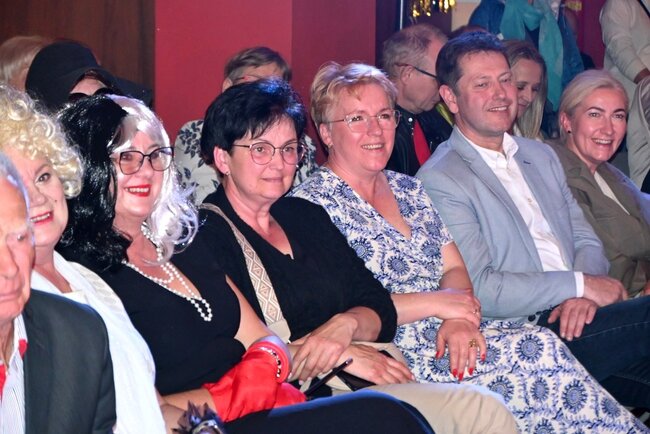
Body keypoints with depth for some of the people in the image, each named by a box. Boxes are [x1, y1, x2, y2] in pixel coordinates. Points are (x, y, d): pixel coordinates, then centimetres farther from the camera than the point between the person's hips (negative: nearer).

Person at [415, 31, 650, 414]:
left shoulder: (542, 156, 21)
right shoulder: (440, 180, -4)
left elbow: (587, 241, 17)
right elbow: (478, 290, -12)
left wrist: (582, 297, -7)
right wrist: (579, 284, -11)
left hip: (574, 321, 7)